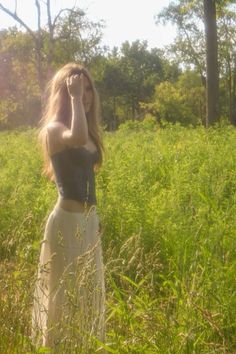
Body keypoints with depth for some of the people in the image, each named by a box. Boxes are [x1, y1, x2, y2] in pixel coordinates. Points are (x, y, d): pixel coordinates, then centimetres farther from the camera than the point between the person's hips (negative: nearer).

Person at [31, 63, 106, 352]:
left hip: (89, 220, 9)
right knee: (66, 293, 1)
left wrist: (93, 219, 18)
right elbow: (77, 138, -39)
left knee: (86, 292, 18)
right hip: (68, 221, -9)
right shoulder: (54, 129, -14)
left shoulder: (89, 130, 11)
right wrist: (74, 98, -26)